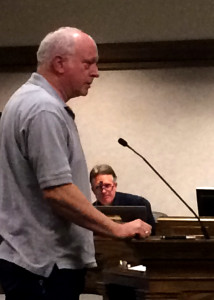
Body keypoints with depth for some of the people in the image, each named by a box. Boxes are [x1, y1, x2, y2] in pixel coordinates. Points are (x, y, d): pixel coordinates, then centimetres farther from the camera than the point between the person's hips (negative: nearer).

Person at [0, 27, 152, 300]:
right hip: (44, 267, -11)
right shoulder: (44, 110, -18)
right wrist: (117, 229, -18)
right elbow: (58, 192, -24)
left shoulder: (29, 100, 16)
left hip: (34, 261, 11)